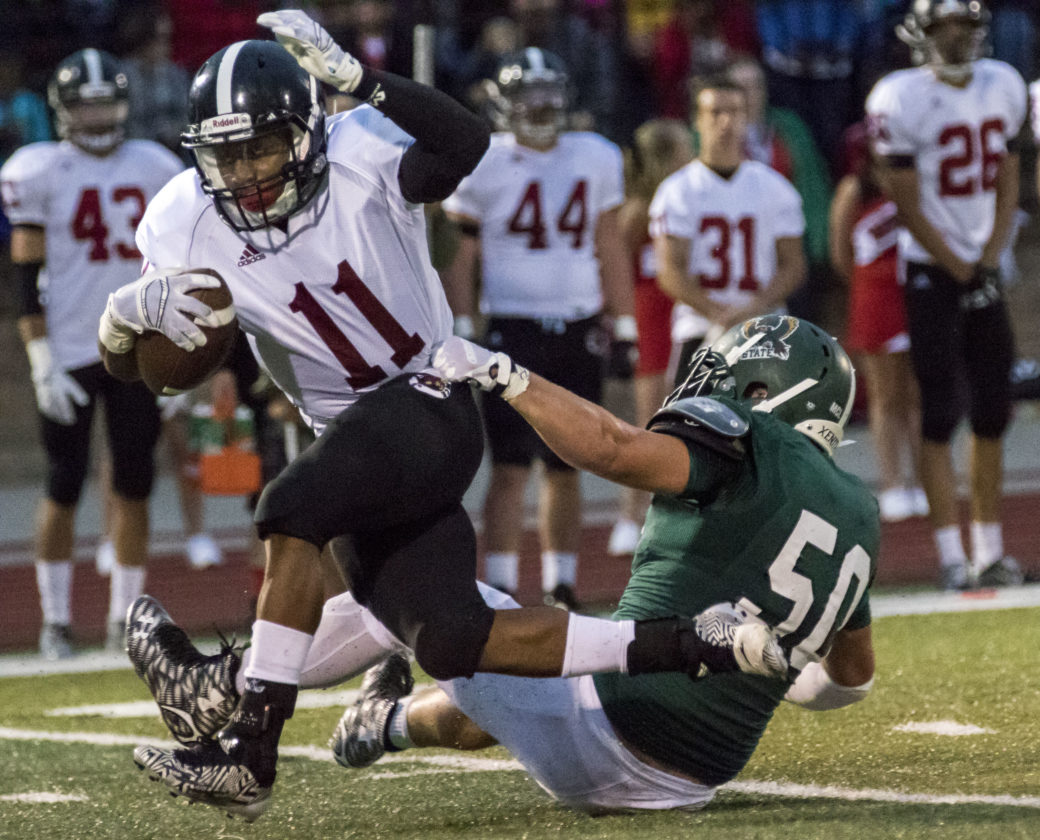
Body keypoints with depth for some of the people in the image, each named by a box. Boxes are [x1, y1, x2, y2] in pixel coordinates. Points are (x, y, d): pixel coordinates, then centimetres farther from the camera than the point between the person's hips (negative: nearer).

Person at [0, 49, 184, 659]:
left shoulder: (153, 169, 7)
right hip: (69, 351, -3)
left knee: (135, 485, 3)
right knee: (65, 487, -1)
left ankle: (125, 619, 13)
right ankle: (56, 621, 10)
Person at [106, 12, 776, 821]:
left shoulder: (359, 157, -15)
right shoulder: (187, 227, -2)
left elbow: (465, 144, -35)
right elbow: (124, 363, 3)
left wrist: (356, 78, -47)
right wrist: (133, 309, -20)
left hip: (429, 403, -6)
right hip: (353, 436, 6)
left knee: (292, 510, -31)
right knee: (451, 645, -5)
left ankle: (252, 743, -29)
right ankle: (669, 647, 5)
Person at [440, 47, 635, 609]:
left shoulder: (596, 160, 9)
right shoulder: (481, 166, -3)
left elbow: (610, 252, 15)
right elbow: (458, 257, 0)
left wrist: (624, 331, 12)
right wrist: (461, 335, -7)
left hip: (578, 330, 4)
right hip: (513, 326, -4)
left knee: (566, 469, 8)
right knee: (511, 467, -10)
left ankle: (561, 592, 17)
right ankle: (499, 593, -8)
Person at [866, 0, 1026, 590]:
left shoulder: (1003, 87, 6)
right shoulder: (903, 101, -12)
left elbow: (1008, 186, 10)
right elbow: (909, 206, -10)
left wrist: (989, 262, -2)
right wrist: (961, 271, -9)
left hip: (985, 269, 6)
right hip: (931, 270, -5)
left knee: (994, 409, 4)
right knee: (941, 413, -7)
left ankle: (990, 550, 11)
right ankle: (953, 556, -5)